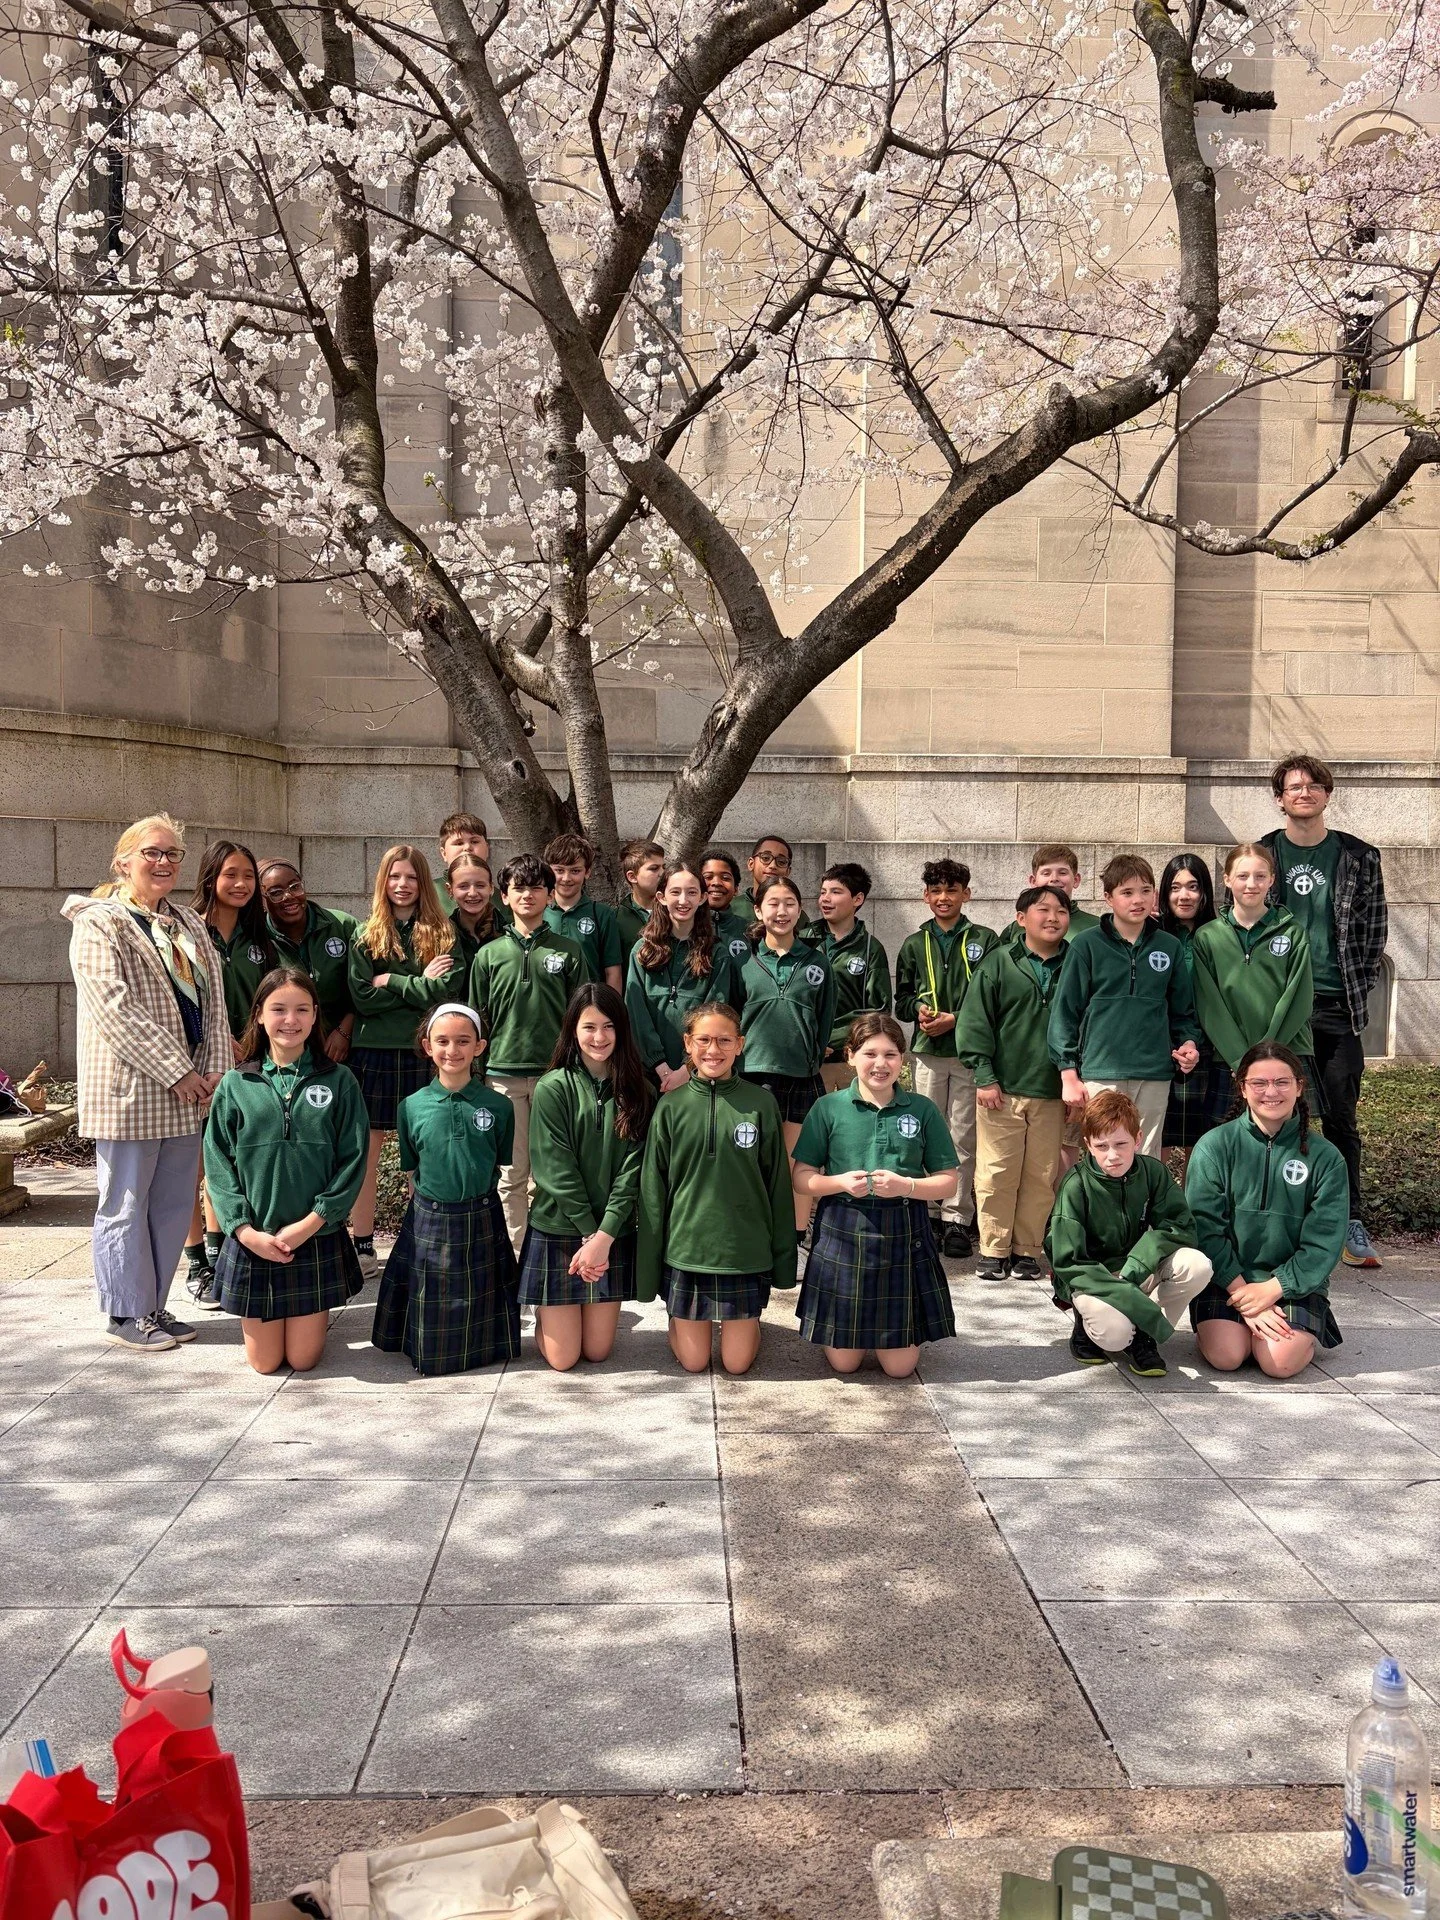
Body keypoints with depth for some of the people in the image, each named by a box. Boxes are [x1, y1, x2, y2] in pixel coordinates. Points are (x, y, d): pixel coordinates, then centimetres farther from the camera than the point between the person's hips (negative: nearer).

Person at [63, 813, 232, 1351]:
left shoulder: (189, 925, 15)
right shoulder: (98, 923, -6)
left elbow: (213, 1000, 10)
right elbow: (115, 1009, -15)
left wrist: (215, 1069, -4)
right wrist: (176, 1072, -17)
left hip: (187, 1089, 7)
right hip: (129, 1090, -6)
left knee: (174, 1204, 11)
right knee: (125, 1205, 3)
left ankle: (153, 1305, 24)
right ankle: (126, 1314, 15)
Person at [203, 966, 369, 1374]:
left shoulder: (338, 1082, -3)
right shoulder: (236, 1085, -1)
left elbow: (353, 1160, -5)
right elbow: (218, 1164, -2)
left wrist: (311, 1222, -12)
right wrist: (245, 1230, -11)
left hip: (318, 1237, 0)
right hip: (253, 1240, 1)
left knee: (303, 1359, 6)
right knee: (264, 1362, 8)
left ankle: (316, 1318, 37)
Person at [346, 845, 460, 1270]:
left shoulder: (443, 934, 6)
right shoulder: (365, 936, 7)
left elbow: (448, 990, -8)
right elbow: (361, 996, -4)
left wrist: (391, 982, -8)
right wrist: (418, 984, -7)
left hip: (424, 1052, 0)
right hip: (373, 1051, 1)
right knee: (366, 1152, 4)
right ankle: (363, 1247, 13)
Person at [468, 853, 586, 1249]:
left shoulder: (568, 952, 7)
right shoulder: (489, 955, 9)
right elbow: (477, 1020, 11)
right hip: (503, 1074, 1)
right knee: (511, 1174, 4)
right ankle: (516, 1253, 13)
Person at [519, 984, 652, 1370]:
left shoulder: (638, 1093, 0)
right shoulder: (552, 1089, -9)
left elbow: (632, 1170, -6)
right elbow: (556, 1169, -12)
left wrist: (604, 1236, -16)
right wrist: (588, 1233, -15)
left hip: (614, 1234, 3)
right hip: (558, 1231, -2)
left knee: (598, 1350, 7)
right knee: (562, 1358, 2)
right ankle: (545, 1314, 34)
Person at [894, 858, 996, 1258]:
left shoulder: (984, 940, 5)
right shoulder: (914, 945, 13)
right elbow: (902, 999, 16)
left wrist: (954, 1018, -11)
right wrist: (919, 1009, -6)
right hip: (926, 1052, 2)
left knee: (963, 1138, -1)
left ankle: (957, 1219, 4)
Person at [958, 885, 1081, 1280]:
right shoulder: (999, 962, -1)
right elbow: (974, 1020, -2)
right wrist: (984, 1075, -8)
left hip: (1053, 1093, 2)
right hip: (1002, 1089, -2)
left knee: (1042, 1177, 6)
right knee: (997, 1173, 1)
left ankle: (1028, 1250, 19)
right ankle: (994, 1250, 14)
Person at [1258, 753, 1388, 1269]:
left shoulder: (1359, 857, 6)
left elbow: (1374, 929, 9)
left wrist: (1359, 990, 1)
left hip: (1336, 1009, 0)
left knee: (1341, 1118, 3)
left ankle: (1351, 1224, 12)